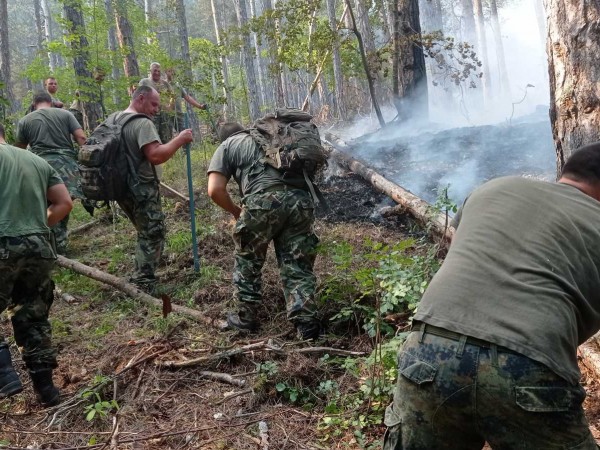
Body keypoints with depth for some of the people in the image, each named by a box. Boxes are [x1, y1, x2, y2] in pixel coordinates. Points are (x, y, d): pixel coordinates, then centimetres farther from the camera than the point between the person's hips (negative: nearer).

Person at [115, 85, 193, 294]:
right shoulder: (142, 123, -16)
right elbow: (156, 155, -28)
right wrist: (180, 139, -19)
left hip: (122, 187, 10)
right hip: (141, 189, -10)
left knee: (145, 233, 21)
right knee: (152, 235, -2)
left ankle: (140, 278, 31)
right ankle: (143, 286, -2)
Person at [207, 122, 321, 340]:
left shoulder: (226, 146, 21)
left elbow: (215, 190, 5)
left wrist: (236, 211, 20)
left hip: (265, 201, -4)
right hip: (301, 199, 4)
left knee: (248, 261, 16)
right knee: (297, 265, 13)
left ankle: (246, 318, 26)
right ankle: (306, 322, 8)